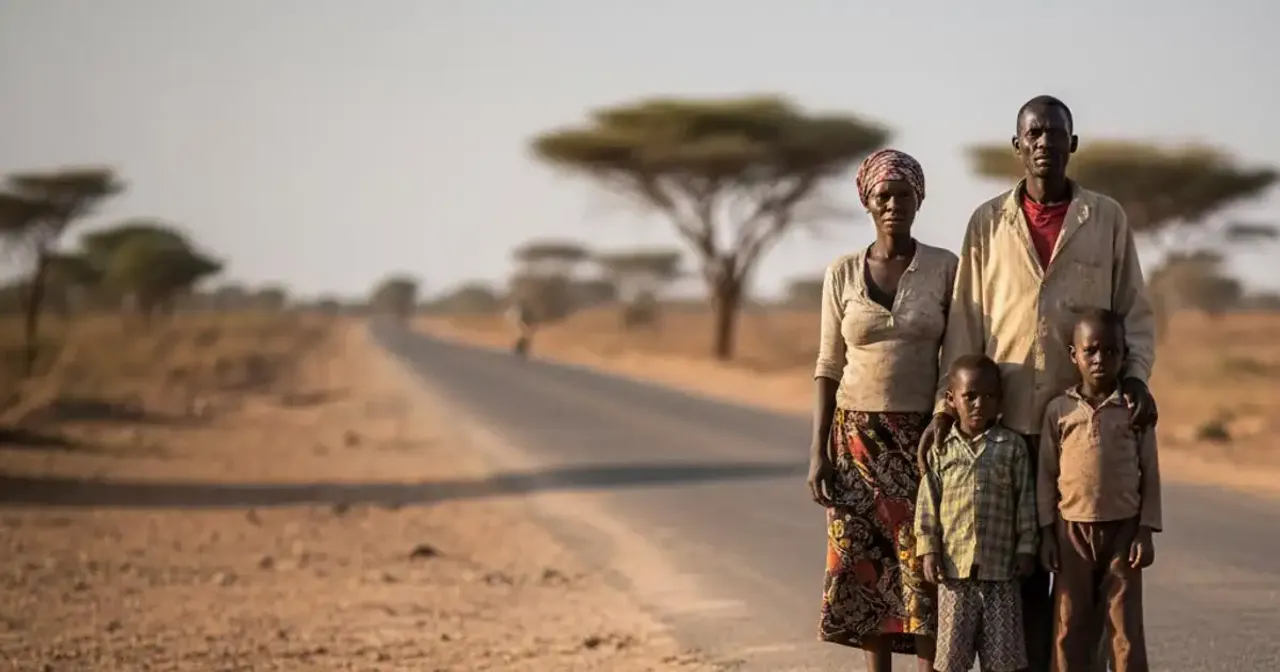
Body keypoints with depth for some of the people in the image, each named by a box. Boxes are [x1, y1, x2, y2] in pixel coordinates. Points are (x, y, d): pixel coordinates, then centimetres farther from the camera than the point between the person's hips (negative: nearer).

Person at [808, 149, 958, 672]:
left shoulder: (945, 268, -1)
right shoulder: (842, 274, 2)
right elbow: (829, 367, 4)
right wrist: (818, 451, -1)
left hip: (925, 436, -1)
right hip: (858, 437, 2)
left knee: (926, 568, -7)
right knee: (865, 565, 2)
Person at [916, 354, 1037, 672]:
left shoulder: (1013, 446, 2)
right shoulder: (940, 448, 3)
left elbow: (1025, 501, 3)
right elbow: (928, 502, 3)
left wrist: (1026, 549, -2)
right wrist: (928, 550, -4)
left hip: (1000, 566, 0)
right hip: (954, 565, 0)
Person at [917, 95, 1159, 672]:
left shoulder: (1107, 219, 5)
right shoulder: (988, 223, 7)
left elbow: (1135, 312, 6)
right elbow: (965, 324, 6)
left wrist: (1135, 376, -11)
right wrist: (946, 406, -2)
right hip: (1008, 421, 1)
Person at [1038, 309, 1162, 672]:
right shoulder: (1059, 410, 2)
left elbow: (1149, 474, 3)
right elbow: (1047, 474, 5)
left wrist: (1145, 531, -3)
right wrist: (1047, 532, 0)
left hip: (1122, 529, -1)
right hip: (1072, 529, 1)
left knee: (1126, 626, 1)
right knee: (1071, 627, 5)